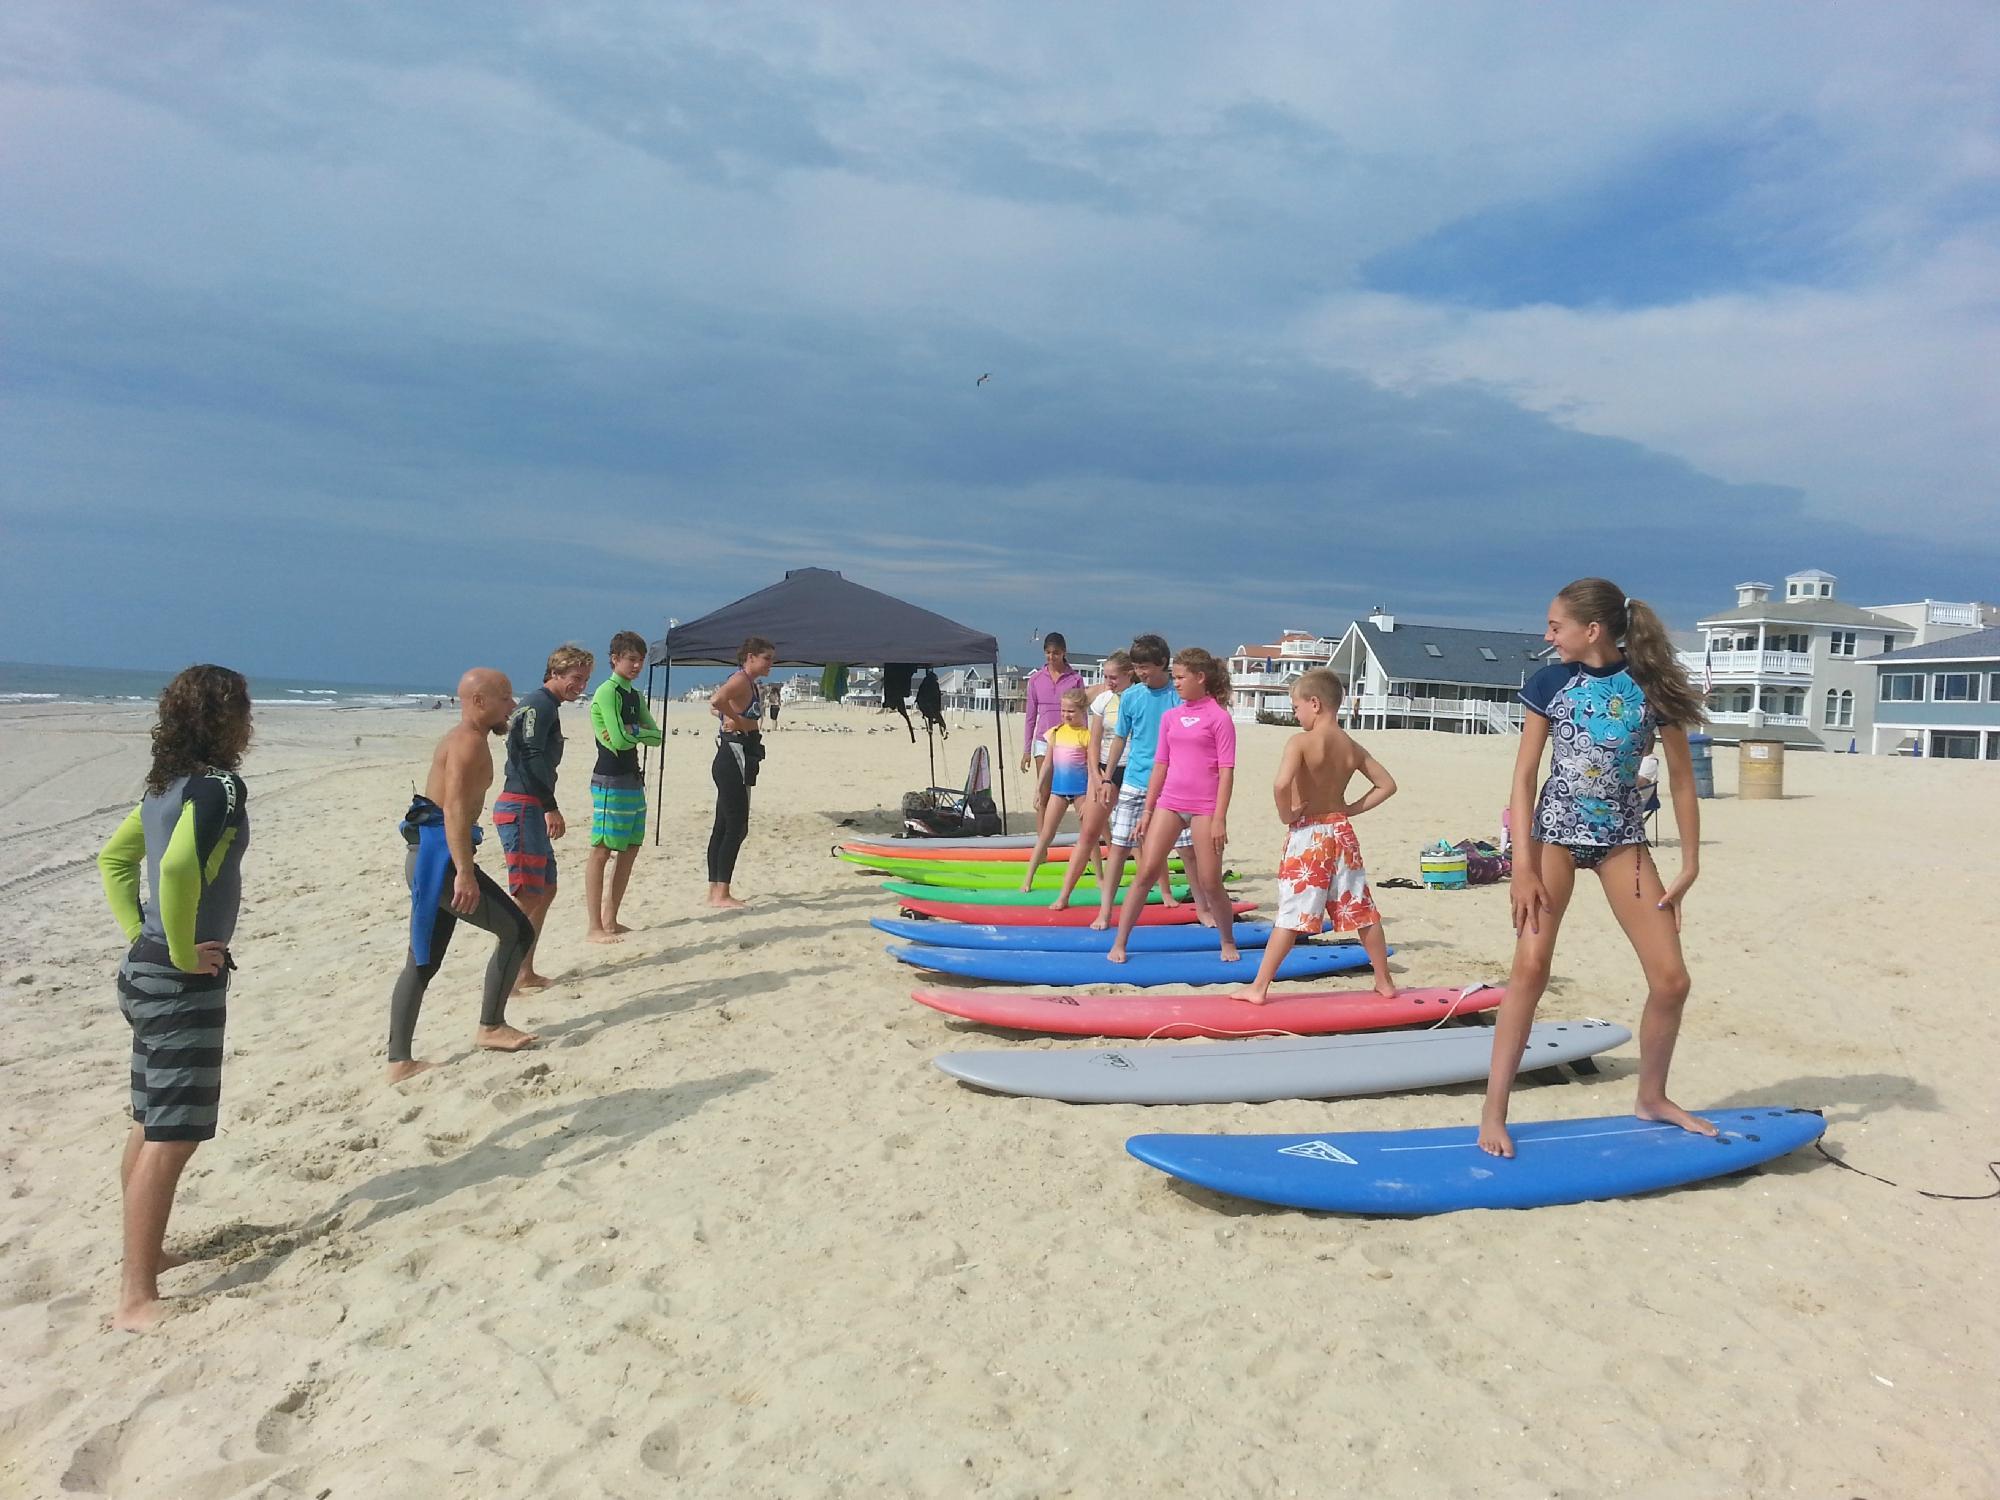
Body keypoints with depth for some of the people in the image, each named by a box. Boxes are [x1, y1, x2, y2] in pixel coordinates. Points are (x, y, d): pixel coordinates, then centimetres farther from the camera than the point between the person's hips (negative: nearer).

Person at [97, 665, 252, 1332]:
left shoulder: (166, 785, 10)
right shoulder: (220, 787, -19)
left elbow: (114, 857, 20)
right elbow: (179, 867, -34)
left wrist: (139, 932, 14)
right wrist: (185, 952, -22)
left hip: (147, 969, 10)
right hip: (184, 980, -10)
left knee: (151, 1125, 20)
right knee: (172, 1137, -5)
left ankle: (144, 1254, 34)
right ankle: (137, 1299, 0)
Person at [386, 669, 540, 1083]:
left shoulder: (463, 739, 20)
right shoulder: (469, 741, -12)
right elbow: (454, 809, -24)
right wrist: (465, 872, -31)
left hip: (428, 858, 11)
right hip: (439, 857, -11)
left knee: (423, 962, 11)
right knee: (517, 930, -3)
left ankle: (399, 1061, 13)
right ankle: (490, 1027, 6)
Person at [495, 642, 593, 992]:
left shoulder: (546, 706, 20)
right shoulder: (540, 704, -11)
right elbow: (532, 757, -20)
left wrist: (546, 809, 21)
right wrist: (552, 808, -19)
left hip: (529, 808, 11)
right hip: (520, 808, -11)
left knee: (546, 889, 13)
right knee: (527, 895, -11)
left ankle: (525, 974, 17)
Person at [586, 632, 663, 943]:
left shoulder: (635, 696, 15)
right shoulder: (607, 692, -11)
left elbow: (656, 736, 6)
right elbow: (618, 740, -19)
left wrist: (630, 730, -10)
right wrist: (640, 731, -2)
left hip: (633, 780, 9)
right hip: (609, 781, -9)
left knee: (630, 849, 11)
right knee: (601, 851, -6)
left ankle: (610, 919, 19)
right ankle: (594, 928, -4)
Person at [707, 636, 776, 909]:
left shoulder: (753, 686, 18)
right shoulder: (741, 680, -13)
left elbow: (715, 706, 30)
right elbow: (717, 700, -33)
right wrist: (739, 721, -19)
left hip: (735, 763, 10)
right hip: (733, 761, -10)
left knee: (723, 827, 11)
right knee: (736, 828, -8)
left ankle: (715, 891, 17)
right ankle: (721, 894, -5)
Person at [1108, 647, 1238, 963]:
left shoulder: (1219, 716, -5)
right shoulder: (1170, 716, 10)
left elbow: (1226, 771, -8)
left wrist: (1219, 819, -13)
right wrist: (1147, 811, 10)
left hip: (1205, 807, -4)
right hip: (1169, 803, 4)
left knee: (1210, 883, 1)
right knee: (1146, 872, -1)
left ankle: (1228, 942, 23)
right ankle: (1119, 943, 5)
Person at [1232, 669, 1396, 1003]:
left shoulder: (1300, 741, -14)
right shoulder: (1352, 747, 6)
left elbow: (1281, 784, -30)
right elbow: (1387, 785, 12)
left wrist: (1286, 815, -13)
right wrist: (1351, 809, 10)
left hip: (1308, 835, -5)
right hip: (1342, 832, 6)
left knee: (1290, 914, -4)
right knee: (1361, 911, 14)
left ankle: (1259, 987, 0)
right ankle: (1385, 982, 26)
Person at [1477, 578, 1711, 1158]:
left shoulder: (1652, 686, -4)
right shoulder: (1551, 682, -3)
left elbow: (1681, 779, 2)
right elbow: (1524, 776, -4)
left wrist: (1689, 866, -1)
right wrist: (1523, 865, -10)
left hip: (1621, 839, 1)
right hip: (1554, 832, -1)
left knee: (1671, 979, 0)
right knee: (1531, 965, -9)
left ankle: (1651, 1097, 25)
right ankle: (1493, 1111, -2)